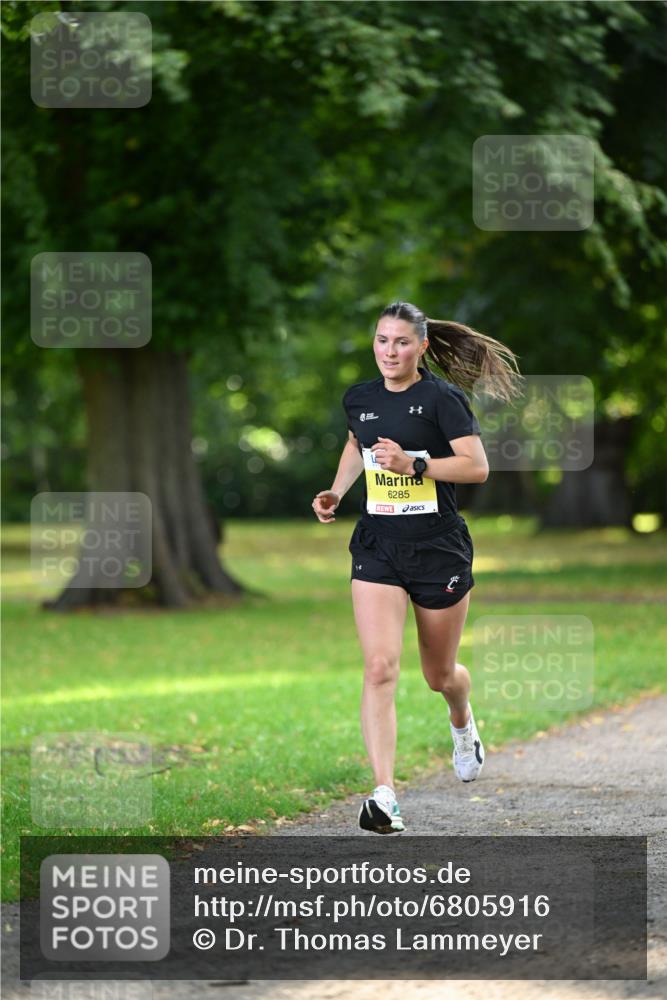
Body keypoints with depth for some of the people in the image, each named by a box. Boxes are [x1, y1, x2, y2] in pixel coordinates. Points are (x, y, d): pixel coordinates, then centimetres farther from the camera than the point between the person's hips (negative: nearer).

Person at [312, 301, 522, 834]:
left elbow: (477, 466, -17)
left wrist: (413, 463, -26)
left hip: (439, 547, -3)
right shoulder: (359, 398, 6)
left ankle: (463, 722, 51)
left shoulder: (443, 398, -10)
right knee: (380, 668, -15)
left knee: (440, 675, 13)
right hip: (378, 549, 3)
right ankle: (384, 795, -20)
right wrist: (336, 493, 12)